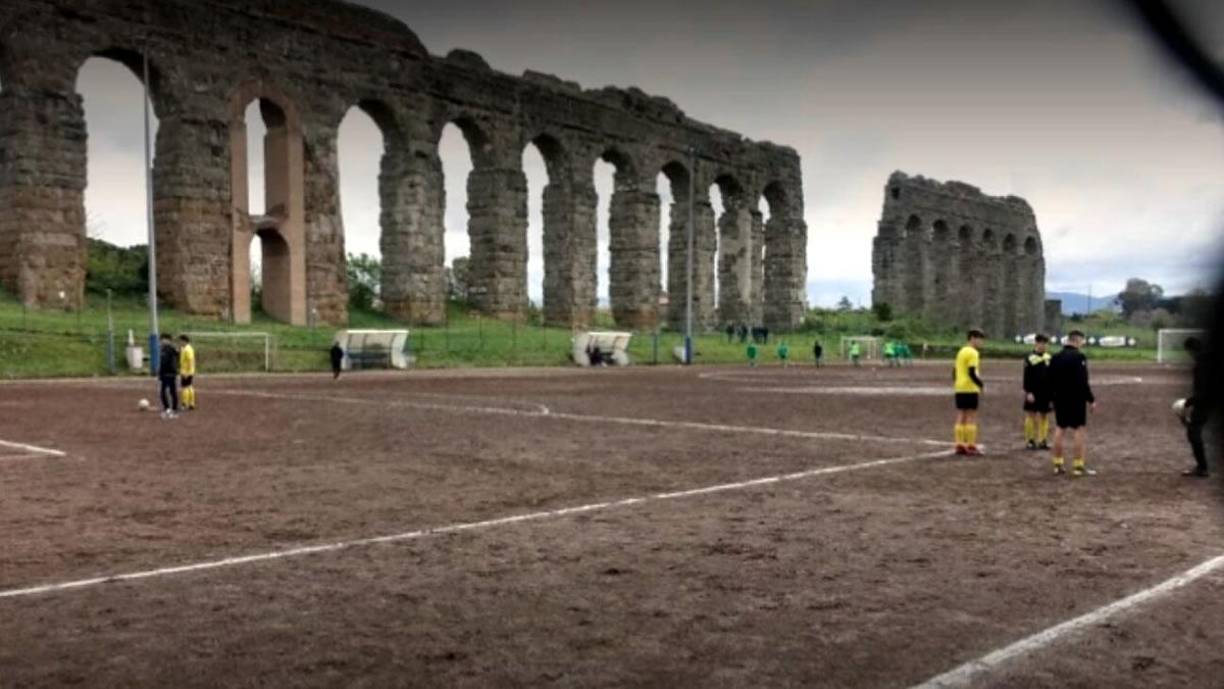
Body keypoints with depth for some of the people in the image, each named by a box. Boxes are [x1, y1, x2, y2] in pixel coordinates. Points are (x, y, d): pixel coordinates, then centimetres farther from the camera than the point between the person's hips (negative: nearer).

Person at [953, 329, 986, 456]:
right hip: (970, 389, -8)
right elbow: (972, 373, -19)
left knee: (961, 417, 9)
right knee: (971, 418, -4)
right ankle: (971, 447, -4)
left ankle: (960, 445, 10)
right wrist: (982, 386, -13)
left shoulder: (961, 352, 16)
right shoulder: (973, 353, -12)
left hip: (959, 389, 8)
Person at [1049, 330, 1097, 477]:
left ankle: (1058, 464, 14)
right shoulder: (1079, 357, -14)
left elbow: (1051, 381, 11)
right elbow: (1083, 382, -18)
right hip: (1076, 400, -7)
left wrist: (1053, 398, 18)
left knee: (1060, 429, 12)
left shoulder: (1055, 358, 8)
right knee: (1079, 430, -2)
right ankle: (1078, 466, -2)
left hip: (1060, 399, 7)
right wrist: (1091, 399, -12)